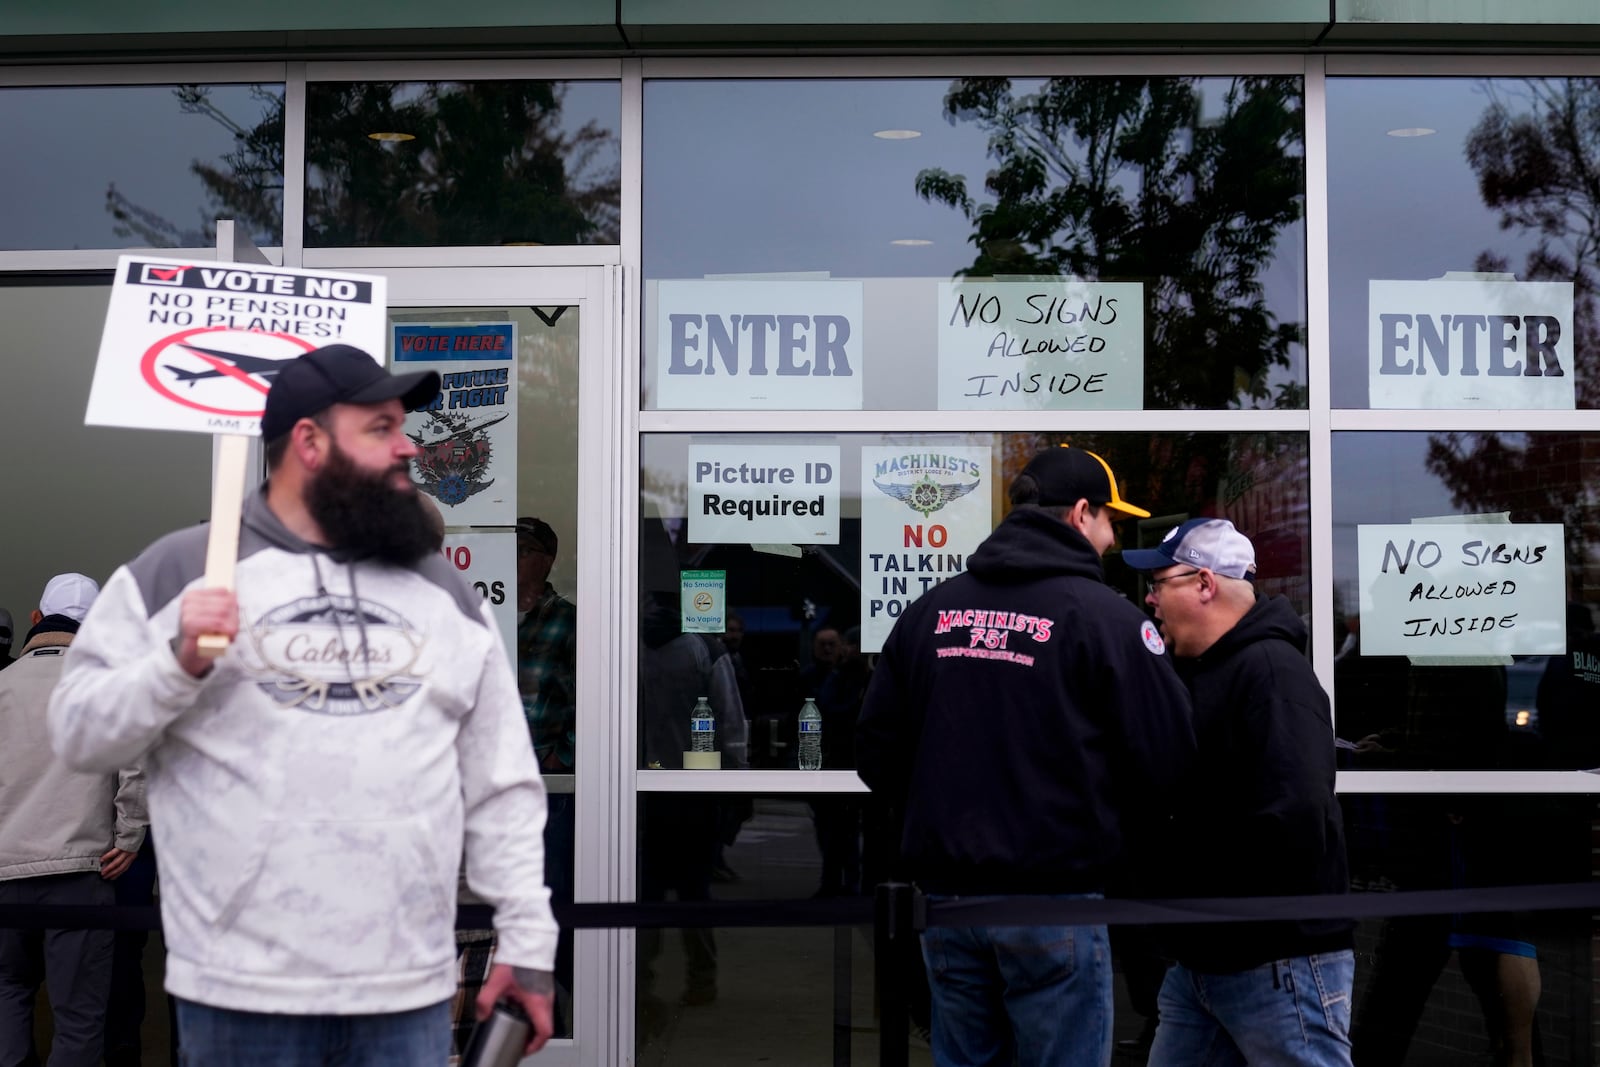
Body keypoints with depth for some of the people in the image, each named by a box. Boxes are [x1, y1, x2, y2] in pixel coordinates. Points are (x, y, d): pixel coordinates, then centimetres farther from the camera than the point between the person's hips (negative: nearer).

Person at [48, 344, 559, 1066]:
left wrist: (527, 940, 6)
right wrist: (178, 665, -16)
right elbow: (78, 734, 1)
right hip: (242, 988, -3)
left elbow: (501, 785, 11)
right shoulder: (180, 570, 1)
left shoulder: (443, 591, 11)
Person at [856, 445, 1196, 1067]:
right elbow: (1167, 758, -10)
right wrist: (1108, 845, 8)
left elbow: (877, 749, 8)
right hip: (1052, 900, -5)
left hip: (946, 896, 5)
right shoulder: (1103, 616, -9)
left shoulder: (930, 610, 6)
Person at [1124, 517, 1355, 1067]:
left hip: (1280, 964, -9)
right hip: (1201, 959, 9)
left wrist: (1187, 872, -16)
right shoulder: (1196, 670, 14)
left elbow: (1292, 818, -27)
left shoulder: (1272, 670, -16)